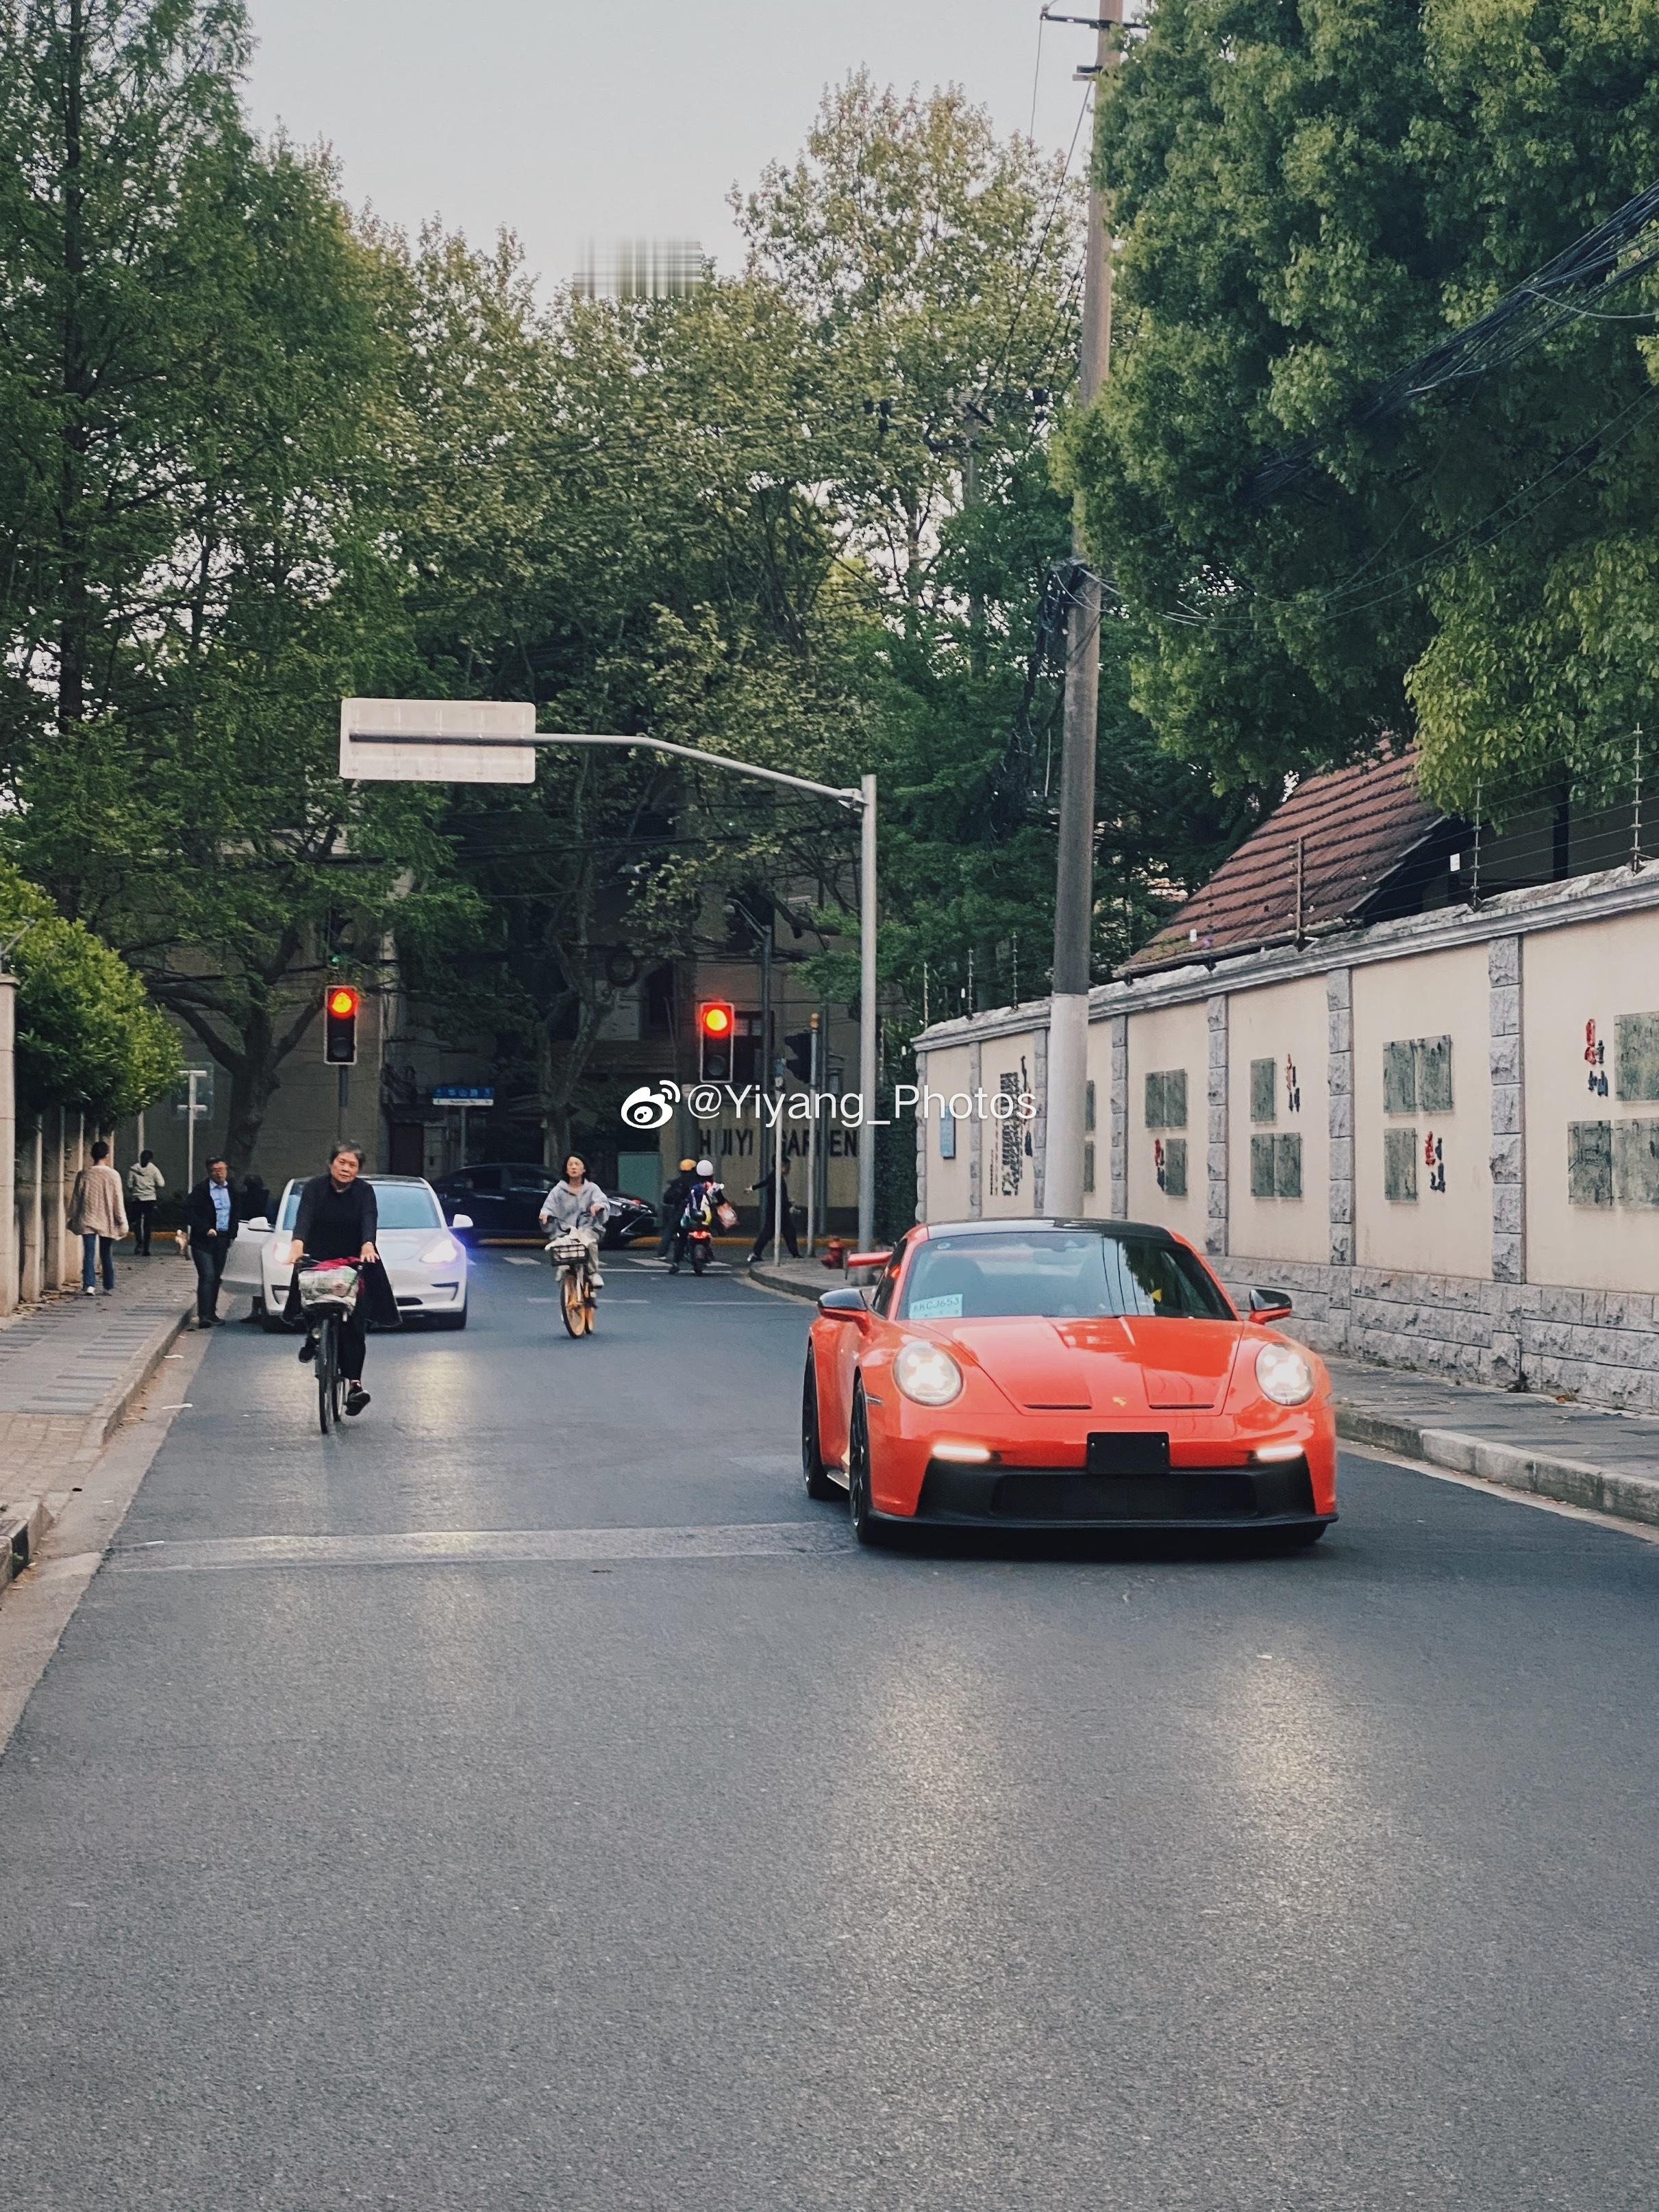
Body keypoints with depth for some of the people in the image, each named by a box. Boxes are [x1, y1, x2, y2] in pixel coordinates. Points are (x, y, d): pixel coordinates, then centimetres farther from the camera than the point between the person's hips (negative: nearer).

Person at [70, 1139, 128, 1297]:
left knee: (89, 1254, -1)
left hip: (87, 1220, 0)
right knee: (107, 1255, 12)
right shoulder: (113, 1175, -7)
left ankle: (89, 1285, -17)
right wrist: (122, 1222, 2)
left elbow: (75, 1199, 4)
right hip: (107, 1222, 0)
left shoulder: (84, 1175, -3)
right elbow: (118, 1201, -4)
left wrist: (73, 1219, 14)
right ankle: (108, 1288, 17)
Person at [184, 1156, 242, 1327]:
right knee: (207, 1276, -13)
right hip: (203, 1241, -5)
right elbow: (189, 1211, -10)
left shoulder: (231, 1190, 8)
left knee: (216, 1278, 10)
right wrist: (205, 1229, -16)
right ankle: (204, 1316, -16)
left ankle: (211, 1313, 20)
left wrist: (232, 1234, 11)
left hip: (223, 1240, 5)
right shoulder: (201, 1189, -8)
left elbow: (236, 1212, 21)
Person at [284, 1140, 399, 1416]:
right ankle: (314, 1337, 19)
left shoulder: (364, 1191, -2)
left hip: (353, 1263, 0)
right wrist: (298, 1242, -40)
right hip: (318, 1260, 1)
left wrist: (368, 1245, -40)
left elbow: (369, 1219, -19)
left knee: (354, 1324, -9)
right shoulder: (315, 1187, -3)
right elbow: (304, 1216, -19)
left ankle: (354, 1381, -10)